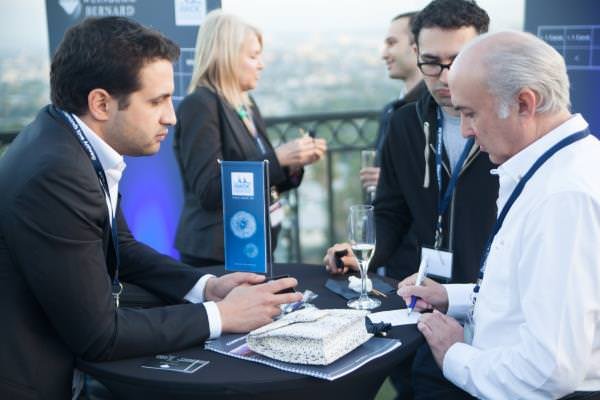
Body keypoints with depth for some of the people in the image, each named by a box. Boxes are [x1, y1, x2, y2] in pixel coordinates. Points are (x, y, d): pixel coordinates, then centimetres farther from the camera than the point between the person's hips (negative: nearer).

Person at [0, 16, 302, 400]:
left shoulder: (73, 139, -2)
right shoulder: (55, 175, -26)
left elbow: (122, 248, 11)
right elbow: (97, 335, -21)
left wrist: (206, 286, -2)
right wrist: (221, 315, -14)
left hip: (64, 352, 7)